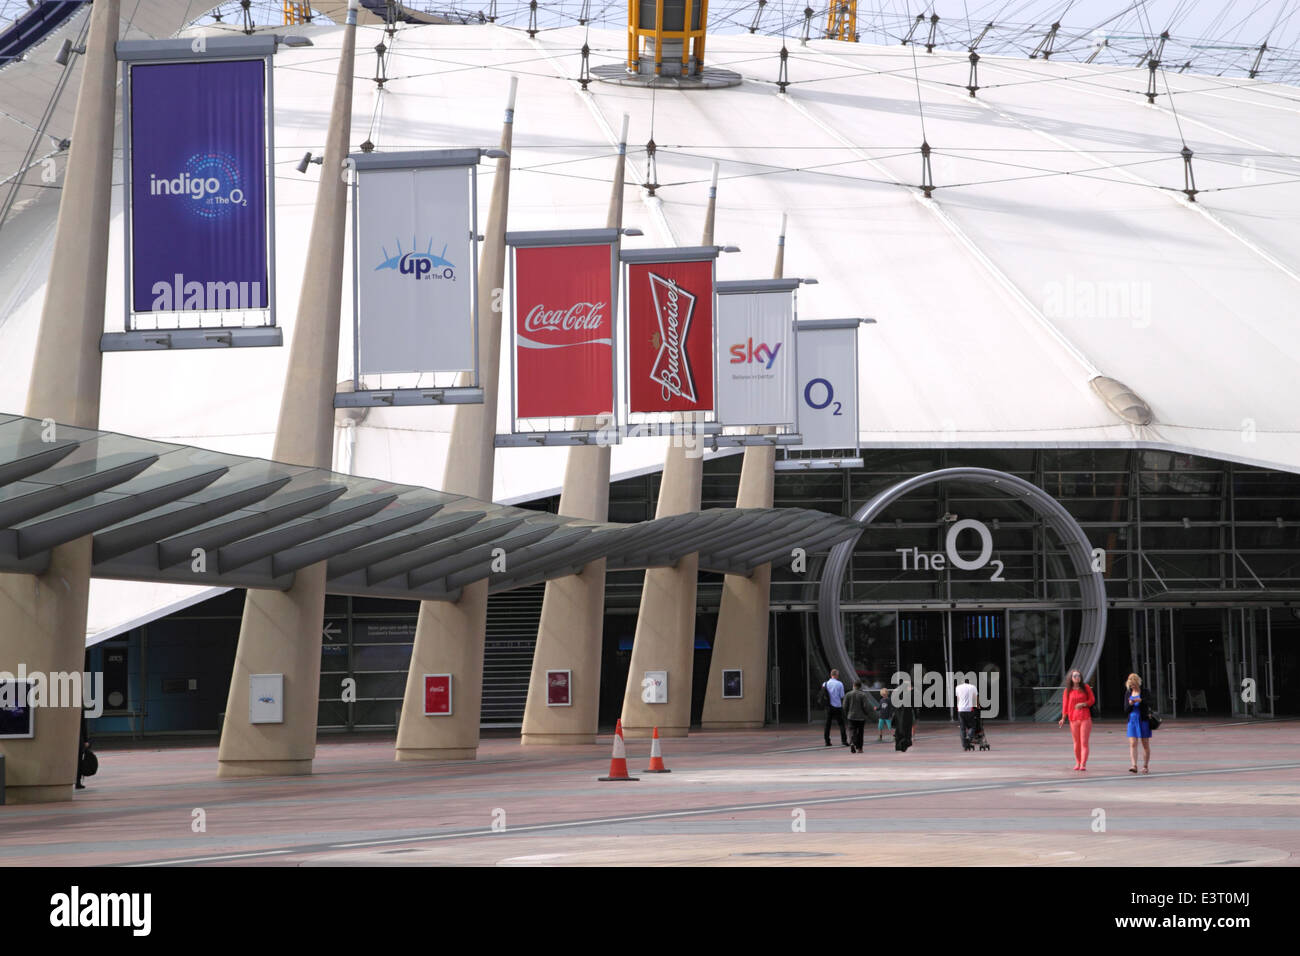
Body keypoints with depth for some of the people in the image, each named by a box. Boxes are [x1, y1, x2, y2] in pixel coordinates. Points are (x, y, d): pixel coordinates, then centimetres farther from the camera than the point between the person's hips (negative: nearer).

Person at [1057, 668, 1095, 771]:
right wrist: (1063, 718, -3)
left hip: (1085, 717, -1)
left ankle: (1083, 764, -11)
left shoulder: (1086, 688, 4)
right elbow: (1065, 704, 4)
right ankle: (1077, 763, 21)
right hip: (1073, 718, 1)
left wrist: (1083, 704, -12)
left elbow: (1092, 700, 6)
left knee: (1084, 742, -8)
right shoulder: (1068, 690, 4)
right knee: (1076, 742, 7)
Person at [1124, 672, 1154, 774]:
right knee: (1132, 744, -10)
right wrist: (1130, 704, -14)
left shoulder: (1145, 692, -3)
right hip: (1132, 721, 3)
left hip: (1144, 720, -3)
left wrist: (1141, 700, -28)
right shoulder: (1128, 693, 9)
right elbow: (1126, 709, 7)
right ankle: (1133, 765, -18)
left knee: (1145, 744, 4)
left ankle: (1145, 766, 14)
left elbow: (1152, 703, -15)